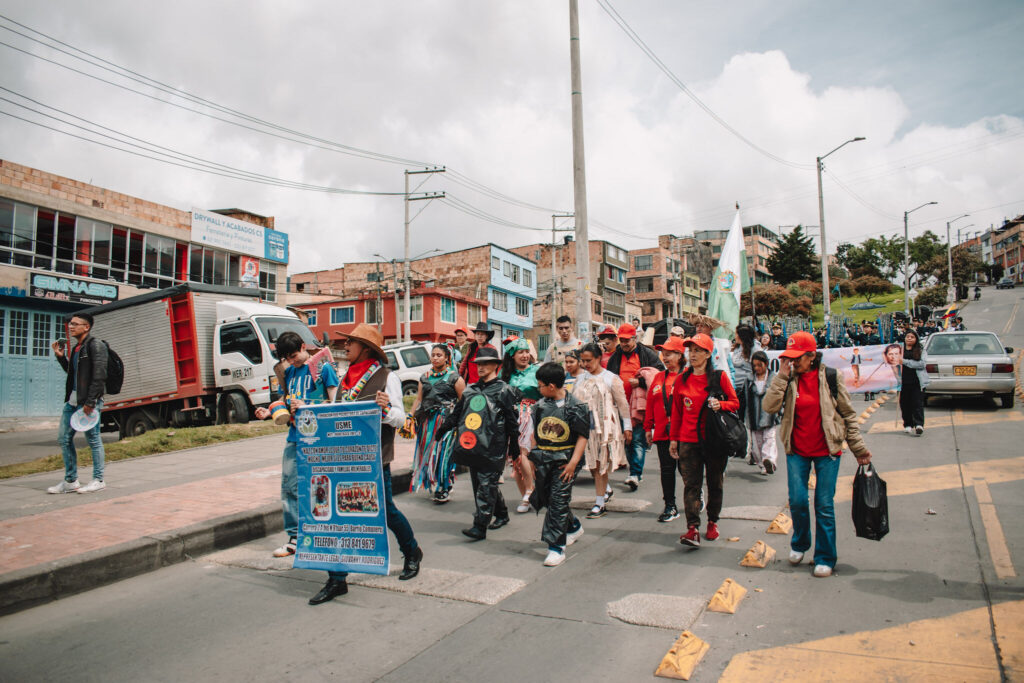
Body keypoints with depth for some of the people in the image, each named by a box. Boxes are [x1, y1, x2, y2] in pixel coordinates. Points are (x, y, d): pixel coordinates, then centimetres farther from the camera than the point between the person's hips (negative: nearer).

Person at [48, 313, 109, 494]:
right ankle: (70, 481, 18)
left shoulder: (96, 345, -9)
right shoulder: (76, 348, 18)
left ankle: (98, 480, 7)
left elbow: (99, 376, -16)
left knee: (93, 439, -2)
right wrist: (60, 356, 14)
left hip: (89, 401, -9)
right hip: (72, 400, 9)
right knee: (63, 438, 9)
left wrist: (90, 402, -20)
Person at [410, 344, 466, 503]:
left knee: (442, 454, -6)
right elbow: (418, 399, 17)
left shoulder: (454, 378, -1)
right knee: (427, 453, 7)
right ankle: (433, 485, 24)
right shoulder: (425, 377, 14)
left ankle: (444, 490, 6)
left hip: (446, 420, -5)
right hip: (426, 421, 5)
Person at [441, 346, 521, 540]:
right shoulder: (470, 390, 16)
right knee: (479, 484, 12)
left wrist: (514, 448, -2)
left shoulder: (503, 391, -2)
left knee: (486, 486, -8)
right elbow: (457, 413, 23)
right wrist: (442, 429, 14)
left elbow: (512, 422, -1)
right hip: (473, 446, 7)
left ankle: (480, 527, -8)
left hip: (492, 449, -7)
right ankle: (501, 514, 29)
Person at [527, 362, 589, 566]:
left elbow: (582, 437, -8)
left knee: (558, 500, -8)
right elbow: (534, 433, 15)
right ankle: (573, 526, 39)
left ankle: (556, 547, 0)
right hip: (544, 460, 6)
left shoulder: (576, 406, -9)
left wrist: (573, 462, -14)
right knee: (546, 498, 14)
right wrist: (533, 456, 10)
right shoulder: (540, 405, 6)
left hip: (566, 459, -6)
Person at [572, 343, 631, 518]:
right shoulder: (581, 379, 7)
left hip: (605, 426, -4)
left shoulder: (611, 379, -6)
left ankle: (599, 504, 4)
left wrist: (627, 427, 0)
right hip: (586, 426, 4)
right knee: (592, 464, 9)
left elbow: (623, 404, -2)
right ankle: (607, 489, 34)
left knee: (600, 464, -3)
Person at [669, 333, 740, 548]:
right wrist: (674, 438, 12)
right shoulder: (682, 379, 5)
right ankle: (693, 529, -8)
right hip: (689, 440, 1)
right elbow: (677, 411, 11)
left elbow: (735, 402, 4)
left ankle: (712, 522, 29)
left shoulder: (719, 377, -2)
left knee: (715, 483, 12)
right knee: (691, 485, -5)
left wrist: (720, 405, -18)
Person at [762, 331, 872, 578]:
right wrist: (782, 375, -18)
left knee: (824, 505, 3)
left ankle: (825, 558, 19)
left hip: (827, 450, -1)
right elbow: (769, 406, -15)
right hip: (797, 451, 2)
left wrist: (859, 448, 5)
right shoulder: (788, 379, -1)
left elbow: (848, 413, 3)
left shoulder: (830, 377, -5)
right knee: (797, 501, 1)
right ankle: (799, 544, 29)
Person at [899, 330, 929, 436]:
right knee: (904, 403, 5)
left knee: (917, 403, -6)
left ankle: (919, 424, -7)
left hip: (917, 382, -2)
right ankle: (908, 425, 16)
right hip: (903, 381, 2)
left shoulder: (920, 350, 5)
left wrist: (904, 361, -12)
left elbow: (921, 364, -8)